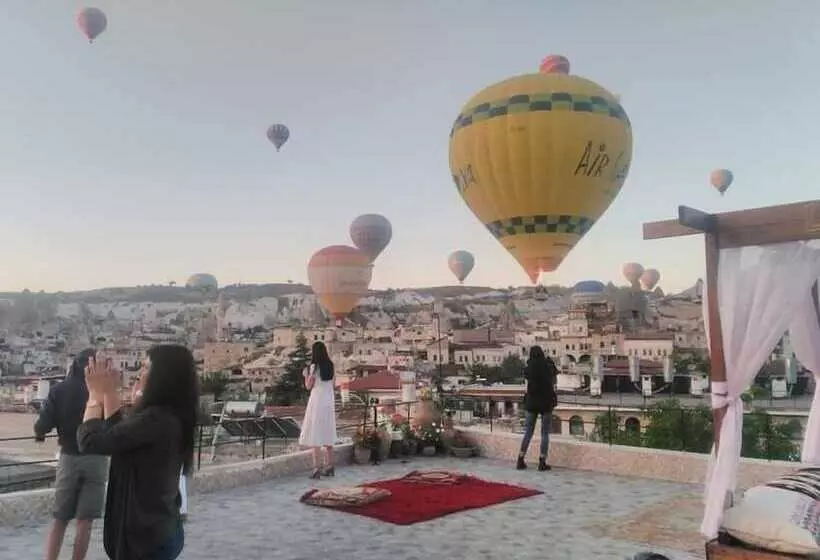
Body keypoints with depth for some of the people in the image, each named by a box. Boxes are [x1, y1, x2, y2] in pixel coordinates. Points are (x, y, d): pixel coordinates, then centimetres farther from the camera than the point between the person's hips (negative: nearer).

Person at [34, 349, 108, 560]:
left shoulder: (59, 390, -4)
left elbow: (42, 427, -8)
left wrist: (39, 433, 14)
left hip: (69, 457, 1)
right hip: (96, 458, -1)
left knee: (59, 519, 13)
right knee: (85, 520, 6)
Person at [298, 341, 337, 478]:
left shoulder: (314, 367, -11)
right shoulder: (330, 366, 7)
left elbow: (309, 386, -5)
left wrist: (306, 375, 8)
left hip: (317, 401, -6)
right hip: (329, 401, 6)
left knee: (316, 435, -4)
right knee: (328, 434, 12)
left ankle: (317, 468, -8)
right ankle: (329, 467, 16)